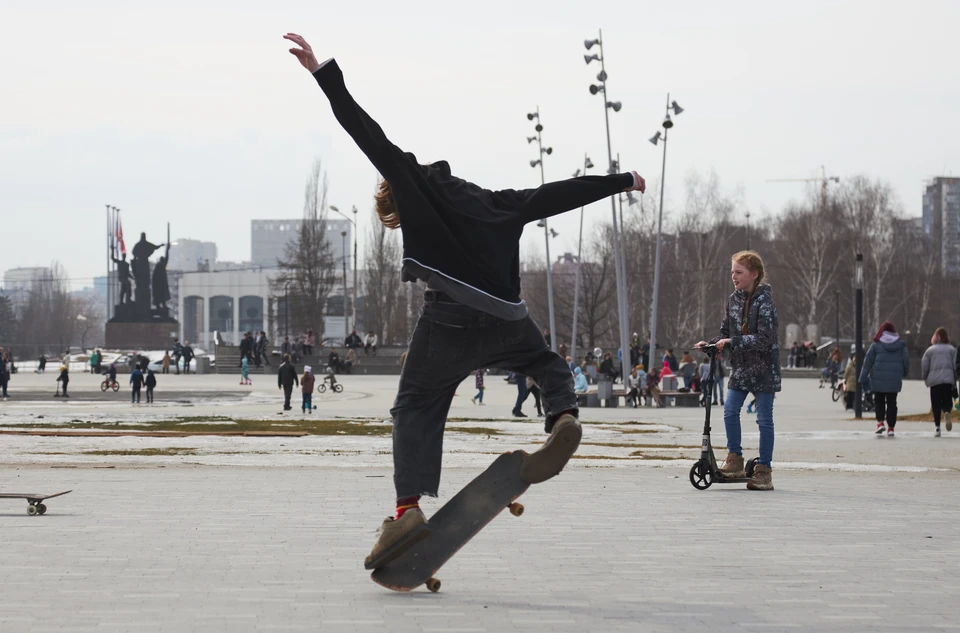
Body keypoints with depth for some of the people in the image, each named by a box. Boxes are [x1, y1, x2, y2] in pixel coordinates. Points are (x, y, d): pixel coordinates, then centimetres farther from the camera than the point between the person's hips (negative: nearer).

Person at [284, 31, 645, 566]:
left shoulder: (413, 183, 12)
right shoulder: (495, 204, 24)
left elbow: (365, 131, 7)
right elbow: (558, 195, 28)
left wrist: (324, 73, 6)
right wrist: (622, 181, 39)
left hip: (449, 324, -4)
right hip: (507, 323, 4)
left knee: (416, 407, 4)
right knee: (549, 366, 31)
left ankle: (409, 506, -16)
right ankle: (564, 418, -2)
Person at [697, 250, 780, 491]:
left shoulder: (764, 301, -13)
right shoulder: (733, 300, 7)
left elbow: (764, 339, -21)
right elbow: (726, 333, 15)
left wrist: (732, 342, -24)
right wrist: (711, 344, -4)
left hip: (763, 368, -6)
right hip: (740, 367, 6)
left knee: (764, 419, 0)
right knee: (730, 411, -6)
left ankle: (764, 470, 4)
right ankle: (735, 460, 7)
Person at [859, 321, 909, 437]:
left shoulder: (876, 345, -3)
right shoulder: (900, 345, 3)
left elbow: (868, 361, -3)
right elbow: (906, 361, 6)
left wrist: (863, 378, 0)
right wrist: (904, 373, 23)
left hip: (878, 379, -1)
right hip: (894, 379, 1)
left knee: (879, 401, 12)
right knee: (892, 403, 7)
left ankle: (880, 422, -6)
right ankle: (891, 427, 4)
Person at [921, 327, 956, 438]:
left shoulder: (930, 350, 6)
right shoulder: (952, 349, 6)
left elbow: (924, 366, 3)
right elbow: (955, 366, 2)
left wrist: (925, 379, 17)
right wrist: (955, 382, 7)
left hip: (934, 380, 0)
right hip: (948, 379, 0)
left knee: (936, 404, 5)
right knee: (947, 401, 6)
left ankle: (937, 427, -2)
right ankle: (947, 412, -28)